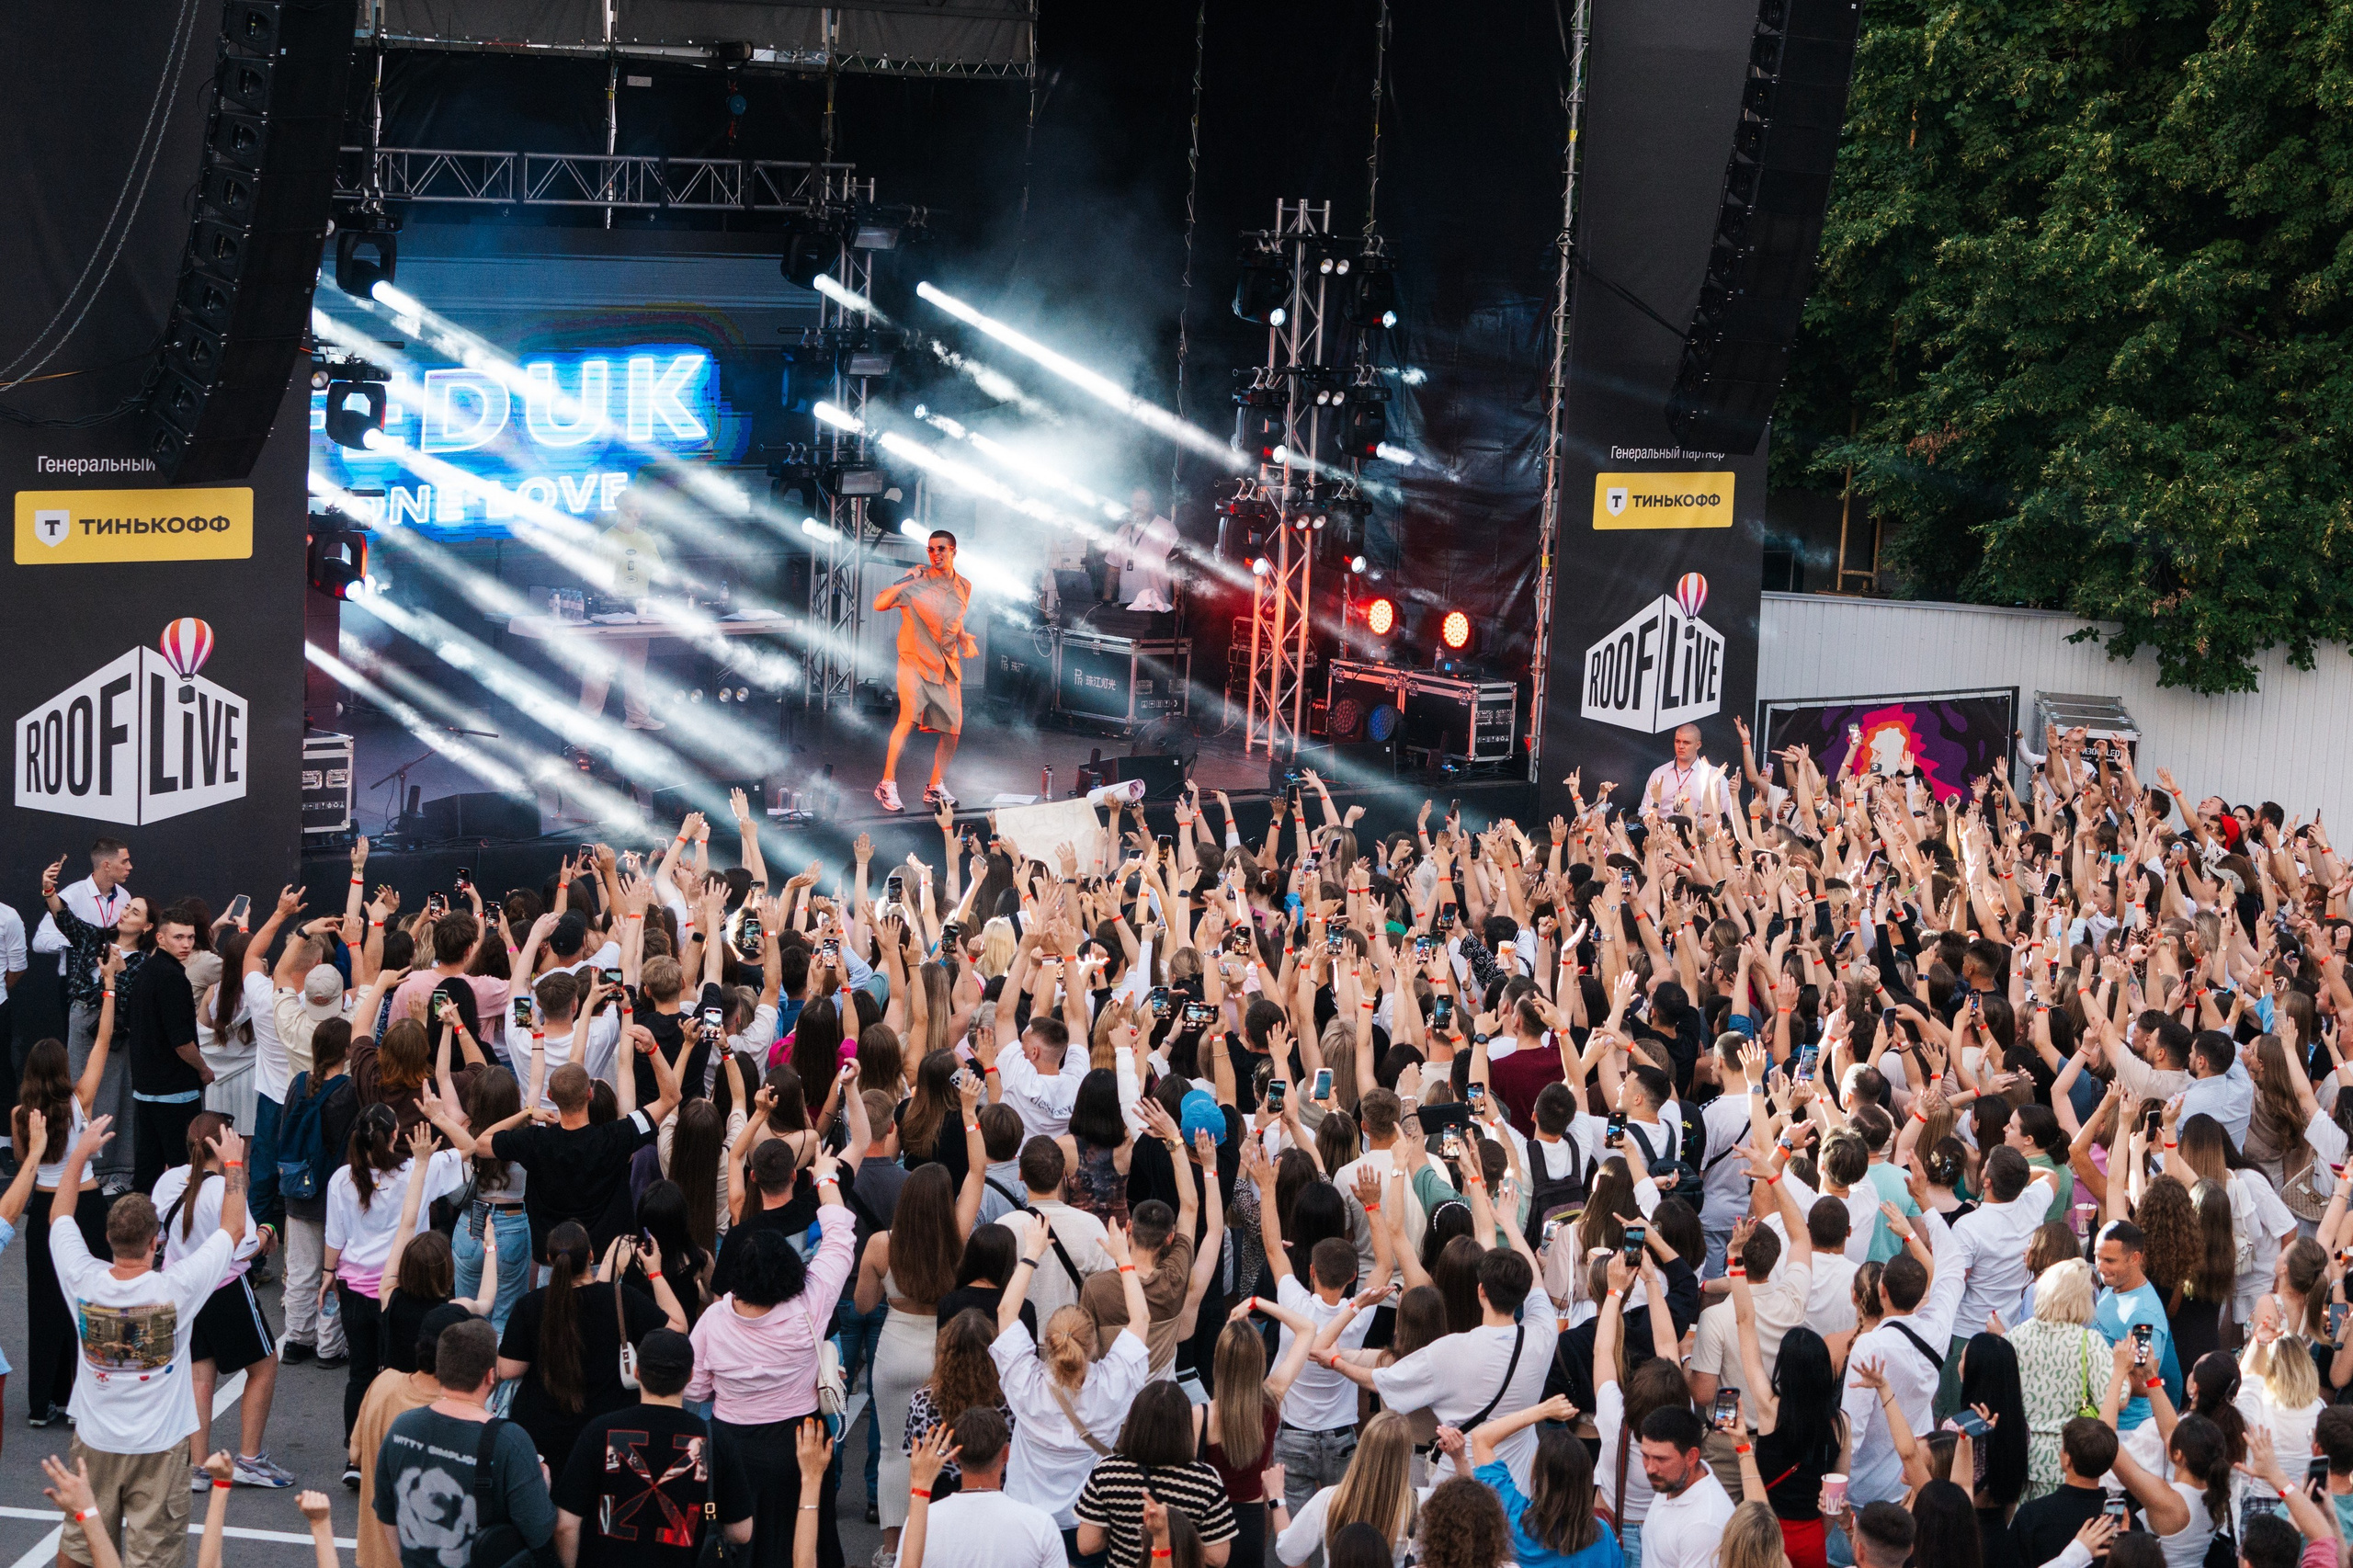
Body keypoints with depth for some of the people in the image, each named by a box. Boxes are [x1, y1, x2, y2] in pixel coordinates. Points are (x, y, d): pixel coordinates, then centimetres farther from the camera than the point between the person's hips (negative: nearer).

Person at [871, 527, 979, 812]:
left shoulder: (963, 588, 10)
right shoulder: (916, 582, -6)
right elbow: (879, 604, -14)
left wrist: (966, 640, 7)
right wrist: (904, 584, -24)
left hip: (947, 666, 5)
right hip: (915, 662, -5)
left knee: (952, 728, 3)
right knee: (909, 717, -20)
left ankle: (935, 787, 20)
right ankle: (887, 785, -15)